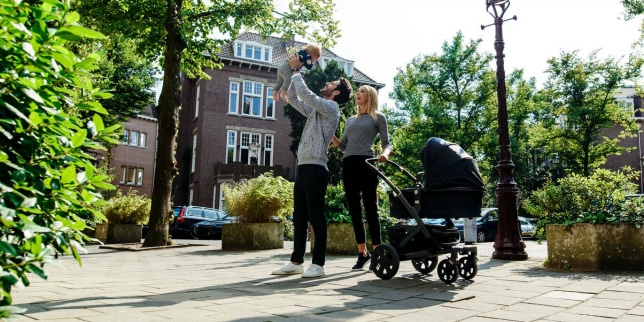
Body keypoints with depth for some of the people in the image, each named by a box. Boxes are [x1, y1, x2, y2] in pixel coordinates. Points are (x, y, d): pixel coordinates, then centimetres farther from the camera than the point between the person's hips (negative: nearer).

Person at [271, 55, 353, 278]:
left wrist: (296, 70, 3)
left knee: (316, 216, -6)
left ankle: (318, 264, 1)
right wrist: (294, 71, 18)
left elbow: (304, 93, -12)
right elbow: (292, 98, 27)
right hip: (303, 167, 9)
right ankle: (296, 261, 16)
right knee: (299, 217, 10)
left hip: (315, 168, -9)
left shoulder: (331, 107, -4)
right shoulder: (315, 110, 21)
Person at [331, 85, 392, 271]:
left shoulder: (378, 117, 11)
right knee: (354, 210, 4)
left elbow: (387, 143, 4)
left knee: (370, 208, -7)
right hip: (348, 164, 5)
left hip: (366, 163, -5)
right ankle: (362, 253, 11)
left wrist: (384, 154, -18)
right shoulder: (350, 120, 24)